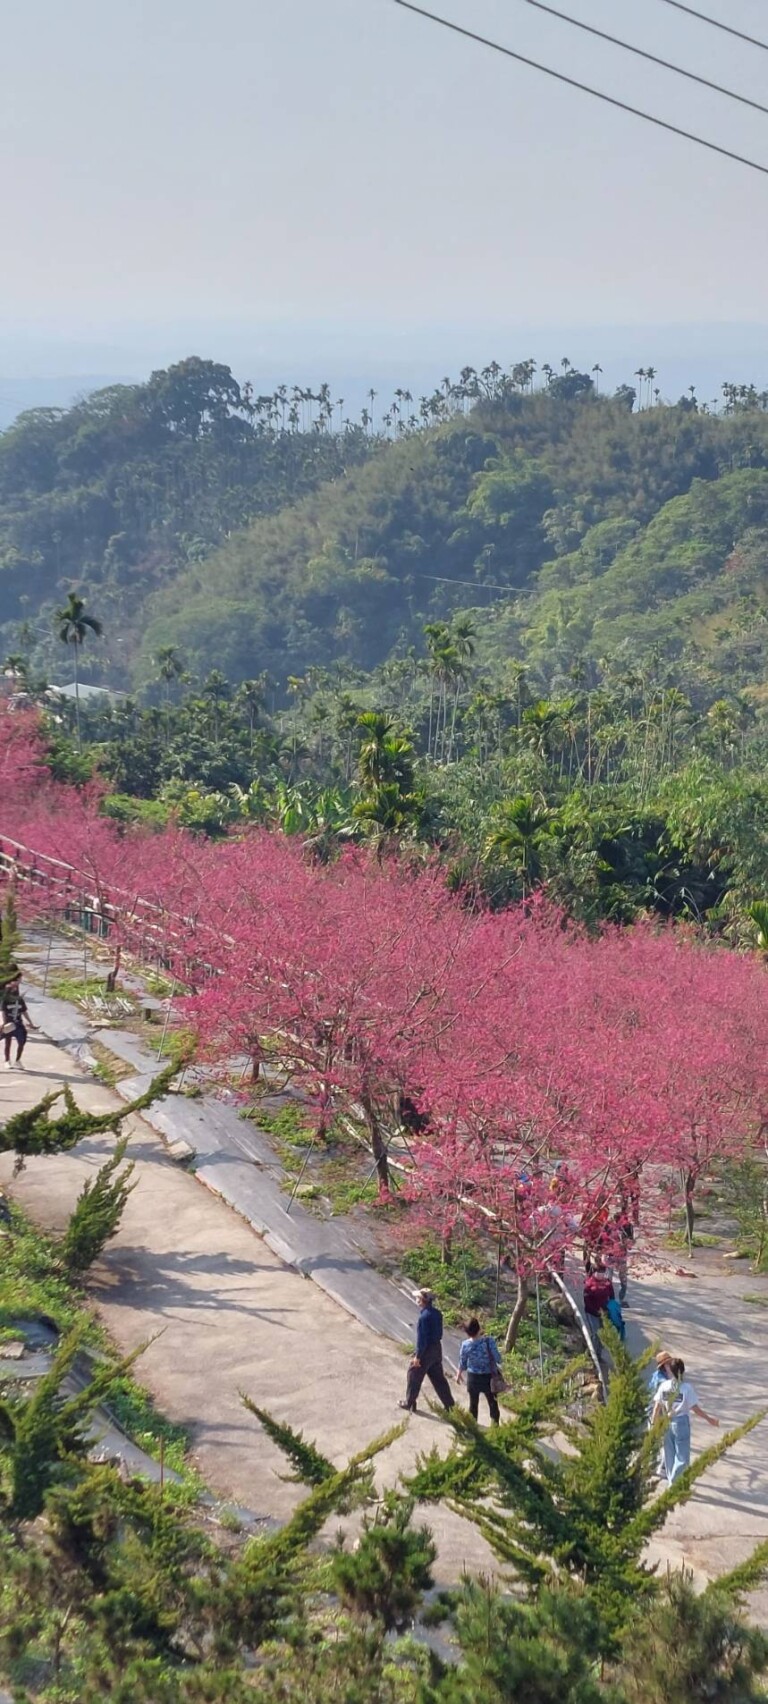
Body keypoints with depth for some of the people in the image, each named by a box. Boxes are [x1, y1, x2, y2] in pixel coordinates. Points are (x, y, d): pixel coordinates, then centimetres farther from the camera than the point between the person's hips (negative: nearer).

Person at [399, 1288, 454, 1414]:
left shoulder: (424, 1316, -24)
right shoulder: (437, 1313, 3)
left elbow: (422, 1337, -22)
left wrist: (418, 1356, -16)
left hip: (427, 1350, -8)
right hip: (437, 1349, 8)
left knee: (414, 1375, 9)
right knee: (438, 1377, 16)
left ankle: (409, 1403, 20)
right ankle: (449, 1404, 17)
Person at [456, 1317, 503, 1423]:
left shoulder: (465, 1345, -16)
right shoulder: (490, 1341, -22)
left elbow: (462, 1364, -3)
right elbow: (498, 1359, -16)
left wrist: (459, 1374, 16)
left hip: (473, 1377, 1)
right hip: (489, 1377, -1)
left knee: (473, 1403, 19)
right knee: (493, 1403, 13)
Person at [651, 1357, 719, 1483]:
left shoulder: (664, 1385, -4)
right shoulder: (686, 1387, -15)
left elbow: (657, 1406, 0)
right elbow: (695, 1408, -10)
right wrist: (709, 1418, 2)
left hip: (667, 1424, 4)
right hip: (681, 1423, -4)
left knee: (669, 1454, 18)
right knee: (682, 1457, 3)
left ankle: (672, 1480, 28)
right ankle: (674, 1483, -8)